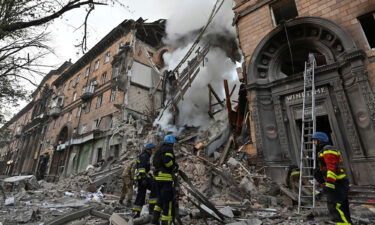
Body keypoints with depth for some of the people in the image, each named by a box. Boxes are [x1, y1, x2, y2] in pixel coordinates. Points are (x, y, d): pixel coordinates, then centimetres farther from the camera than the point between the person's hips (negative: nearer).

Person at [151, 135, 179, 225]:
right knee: (168, 200, -2)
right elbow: (167, 160, -24)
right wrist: (174, 167, -8)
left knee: (161, 198, 19)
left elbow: (155, 163, 19)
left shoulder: (159, 150, 20)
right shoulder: (168, 149, -8)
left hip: (158, 177, 9)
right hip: (166, 177, -9)